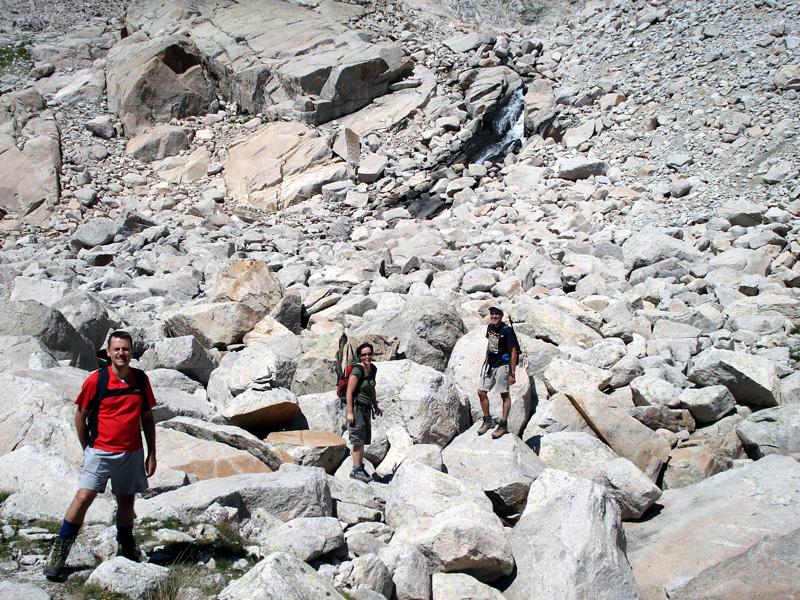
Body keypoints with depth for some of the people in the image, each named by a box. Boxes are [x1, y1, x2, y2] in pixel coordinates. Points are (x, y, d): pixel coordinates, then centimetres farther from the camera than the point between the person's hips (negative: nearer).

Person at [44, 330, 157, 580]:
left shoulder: (141, 380, 1)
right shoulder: (96, 379, -8)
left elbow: (147, 418, 9)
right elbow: (81, 416, 2)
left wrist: (151, 454, 7)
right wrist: (87, 449, 5)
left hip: (132, 453, 3)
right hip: (100, 452, -3)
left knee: (126, 501, 12)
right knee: (83, 497, -12)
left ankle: (125, 549, 32)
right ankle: (58, 555, -4)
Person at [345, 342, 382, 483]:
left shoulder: (373, 369, 6)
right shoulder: (357, 371, -17)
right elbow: (349, 392, -17)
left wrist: (376, 406, 23)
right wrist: (350, 412, -20)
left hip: (366, 409, 8)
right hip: (357, 408, -8)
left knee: (364, 440, 13)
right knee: (358, 440, -8)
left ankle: (360, 467, 23)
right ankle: (356, 470, -3)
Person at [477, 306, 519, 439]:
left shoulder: (507, 331, -18)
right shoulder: (490, 327, 3)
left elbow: (514, 352, -15)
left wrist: (512, 373, -16)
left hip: (502, 366, -7)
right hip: (490, 364, 7)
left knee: (504, 395, 4)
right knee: (481, 392, 7)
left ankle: (503, 425, 13)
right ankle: (487, 420, 23)